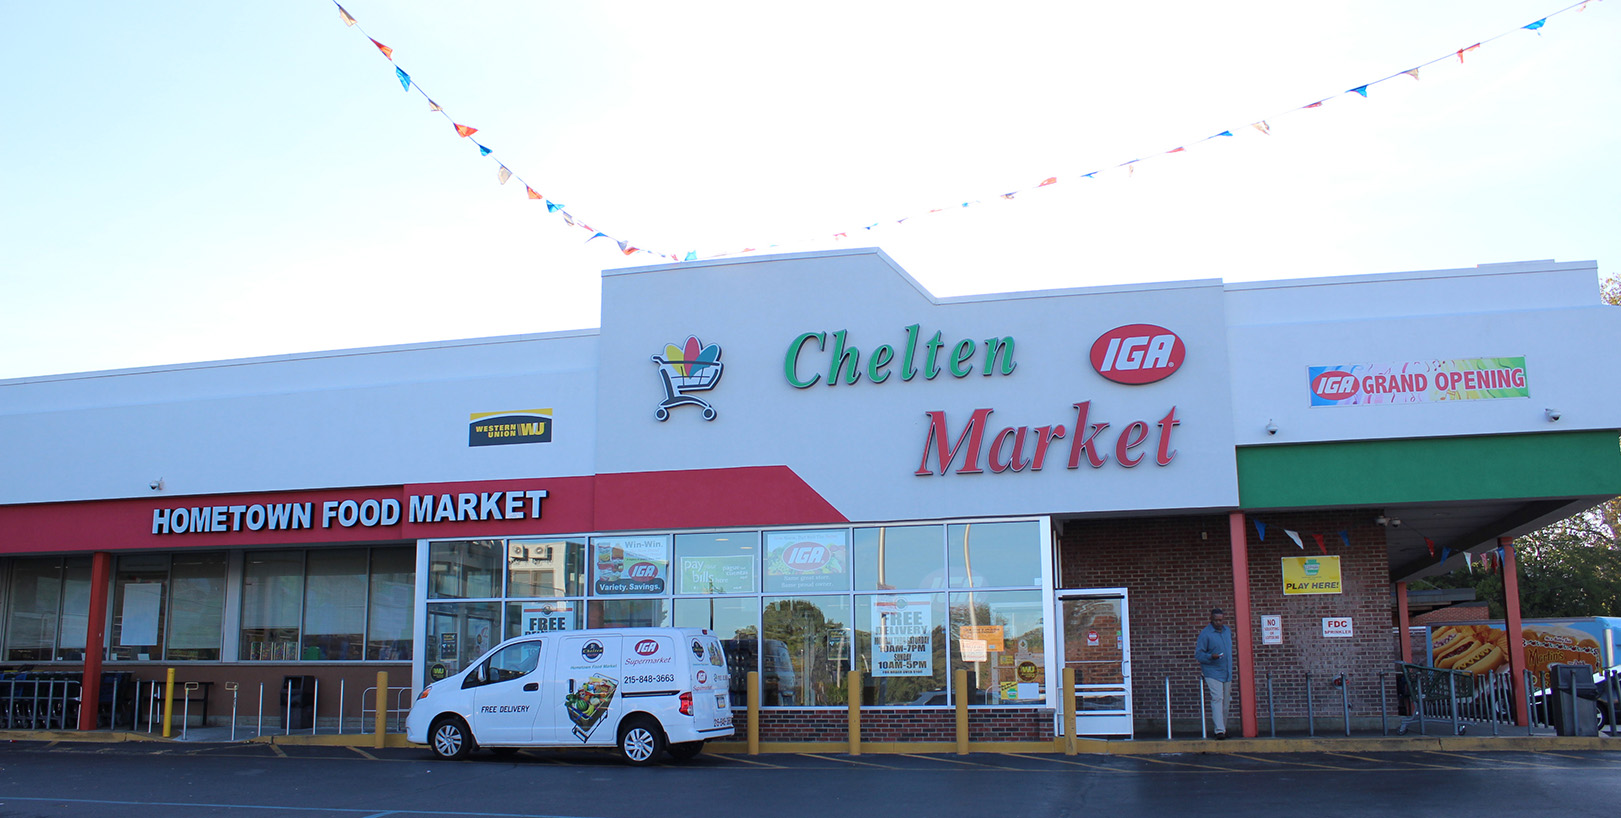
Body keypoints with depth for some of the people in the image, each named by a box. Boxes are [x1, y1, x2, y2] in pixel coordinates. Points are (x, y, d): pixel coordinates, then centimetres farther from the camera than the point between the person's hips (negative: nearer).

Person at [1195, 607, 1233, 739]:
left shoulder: (1227, 630, 10)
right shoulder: (1205, 633, -10)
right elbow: (1198, 654, -9)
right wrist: (1211, 656, -28)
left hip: (1227, 673, 7)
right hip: (1212, 672, -6)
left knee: (1225, 702, 11)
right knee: (1217, 699, -16)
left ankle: (1223, 728, 23)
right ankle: (1219, 730, -20)